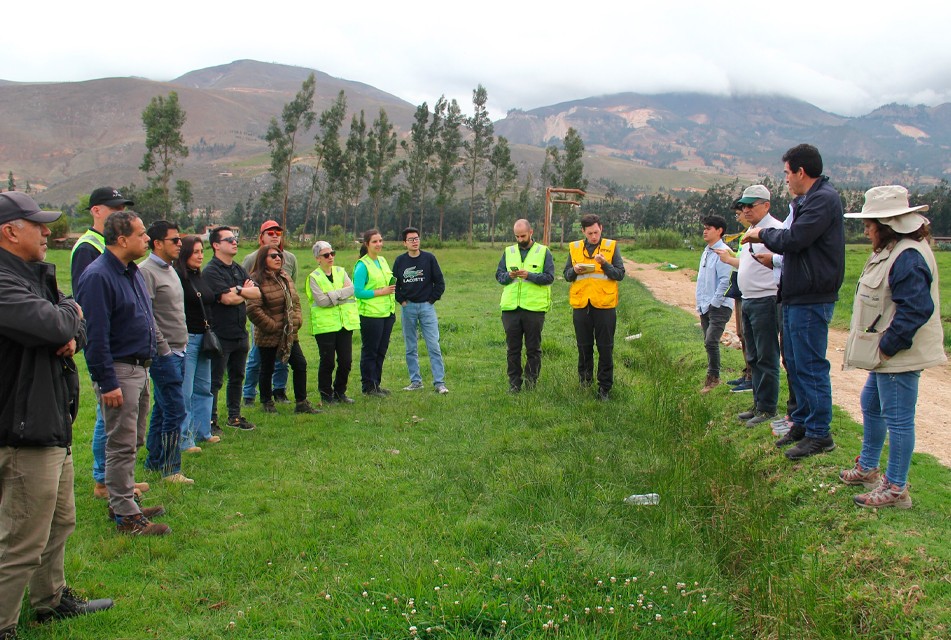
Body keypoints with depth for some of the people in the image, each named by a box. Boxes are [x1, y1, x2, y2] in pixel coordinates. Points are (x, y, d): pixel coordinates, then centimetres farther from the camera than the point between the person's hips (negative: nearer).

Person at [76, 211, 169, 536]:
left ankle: (123, 502, 29)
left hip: (140, 369, 10)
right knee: (121, 445, -3)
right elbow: (95, 336, -21)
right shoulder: (98, 277, -18)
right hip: (119, 371, -10)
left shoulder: (133, 272, 12)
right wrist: (107, 382, -22)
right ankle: (126, 516, 3)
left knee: (132, 442, 17)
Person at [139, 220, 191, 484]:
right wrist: (163, 348, -17)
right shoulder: (146, 272, -13)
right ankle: (170, 470, -1)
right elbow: (146, 317, -18)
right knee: (175, 411, -8)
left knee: (162, 409, 16)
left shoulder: (170, 270, 16)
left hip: (178, 351, 9)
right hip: (164, 353, -9)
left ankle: (154, 461, 25)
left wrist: (182, 346, 16)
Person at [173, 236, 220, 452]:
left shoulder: (201, 277, 14)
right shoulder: (177, 277, -13)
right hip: (186, 338, -9)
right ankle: (184, 439, 1)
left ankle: (202, 432, 27)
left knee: (203, 388, 16)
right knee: (184, 391, -5)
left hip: (203, 338, 9)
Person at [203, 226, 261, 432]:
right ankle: (210, 422, 5)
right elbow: (228, 299, -22)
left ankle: (234, 416, 29)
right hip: (220, 335, -8)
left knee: (237, 377, 17)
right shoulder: (211, 271, -12)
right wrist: (246, 291, -4)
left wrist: (238, 289, -13)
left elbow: (257, 293, 4)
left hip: (240, 334, 8)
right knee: (215, 381, -2)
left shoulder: (239, 269, 14)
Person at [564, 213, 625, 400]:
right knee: (584, 346, 11)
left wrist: (604, 264, -18)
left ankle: (604, 387, 10)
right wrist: (574, 270, -10)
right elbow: (567, 275, 12)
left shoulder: (611, 247, 2)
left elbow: (620, 274, -2)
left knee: (605, 348, 2)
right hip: (581, 305, 2)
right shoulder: (574, 248, 8)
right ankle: (585, 379, 30)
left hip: (605, 304, -2)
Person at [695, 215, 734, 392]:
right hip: (706, 307, 9)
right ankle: (712, 377, 19)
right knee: (708, 343, 11)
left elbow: (725, 280, -18)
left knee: (711, 341, -15)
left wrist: (714, 302, -16)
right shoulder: (706, 252, 16)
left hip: (719, 306, -9)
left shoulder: (723, 252, -13)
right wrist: (700, 303, 15)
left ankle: (713, 376, -4)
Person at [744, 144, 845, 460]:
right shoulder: (806, 200, 16)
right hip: (795, 297, 10)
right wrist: (766, 239, 7)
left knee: (810, 366, -5)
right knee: (795, 363, 16)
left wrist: (763, 233, -5)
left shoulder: (824, 199, -16)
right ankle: (802, 423, 26)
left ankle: (819, 434, 2)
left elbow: (793, 240, -22)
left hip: (811, 300, -10)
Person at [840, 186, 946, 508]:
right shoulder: (892, 251, 12)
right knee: (871, 405, 24)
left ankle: (896, 489, 6)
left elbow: (916, 308, -29)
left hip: (899, 356, -12)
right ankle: (867, 468, 40)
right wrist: (882, 346, 16)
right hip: (887, 353, 12)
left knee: (897, 418, -3)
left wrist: (888, 345, -23)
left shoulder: (908, 257, -22)